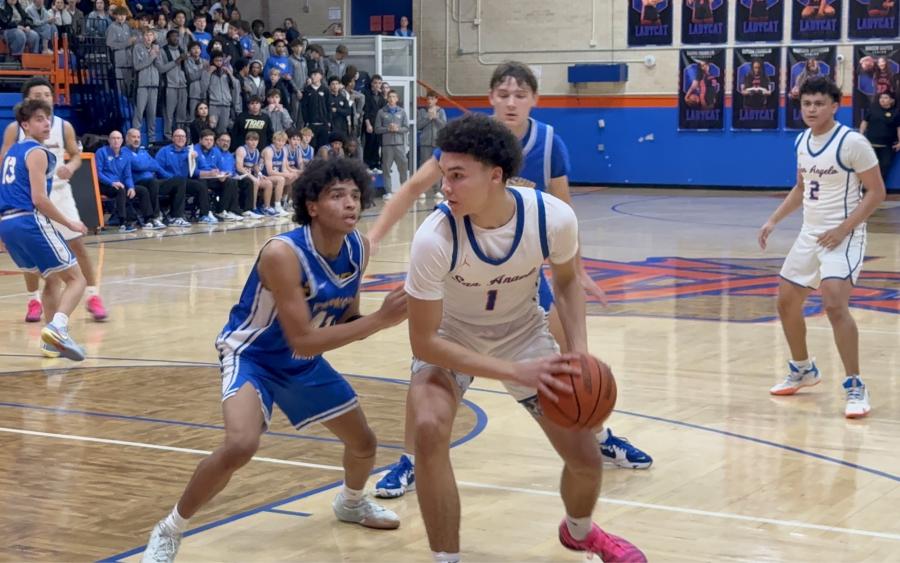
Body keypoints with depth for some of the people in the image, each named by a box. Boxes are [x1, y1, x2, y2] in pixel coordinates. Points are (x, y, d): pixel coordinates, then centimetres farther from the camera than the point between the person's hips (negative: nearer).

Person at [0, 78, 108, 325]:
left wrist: (70, 167, -15)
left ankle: (93, 296, 5)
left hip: (58, 193, 1)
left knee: (78, 244, -3)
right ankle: (34, 300, 19)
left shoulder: (64, 126, -3)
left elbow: (76, 155, 7)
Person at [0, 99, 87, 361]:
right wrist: (69, 223, -7)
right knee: (76, 279, -5)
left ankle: (53, 339, 22)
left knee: (53, 279, 24)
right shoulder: (37, 152, -7)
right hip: (29, 221, -9)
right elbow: (39, 199, -16)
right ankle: (57, 327, -28)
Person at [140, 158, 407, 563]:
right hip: (252, 356, -7)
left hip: (303, 363, 7)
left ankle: (351, 503, 53)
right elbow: (303, 341, -34)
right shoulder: (283, 253, -33)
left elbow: (344, 320, 0)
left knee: (363, 441, 17)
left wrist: (385, 317, -21)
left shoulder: (359, 248, -12)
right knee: (240, 446, -32)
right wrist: (378, 320, -37)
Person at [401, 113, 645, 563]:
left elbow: (566, 280, -4)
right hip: (449, 337, -2)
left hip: (522, 331, 2)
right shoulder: (434, 238, -35)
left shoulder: (554, 218, -28)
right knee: (428, 429, -31)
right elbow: (424, 342, -26)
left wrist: (580, 351, -19)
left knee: (585, 458, 3)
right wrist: (514, 371, -33)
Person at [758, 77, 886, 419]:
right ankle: (803, 370, 36)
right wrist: (773, 221, 11)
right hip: (810, 234, 8)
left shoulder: (852, 142, -16)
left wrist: (843, 229, -21)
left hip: (843, 236, -8)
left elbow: (876, 192, -14)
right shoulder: (802, 141, 7)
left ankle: (855, 387, -15)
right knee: (786, 301, 14)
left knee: (834, 303, -25)